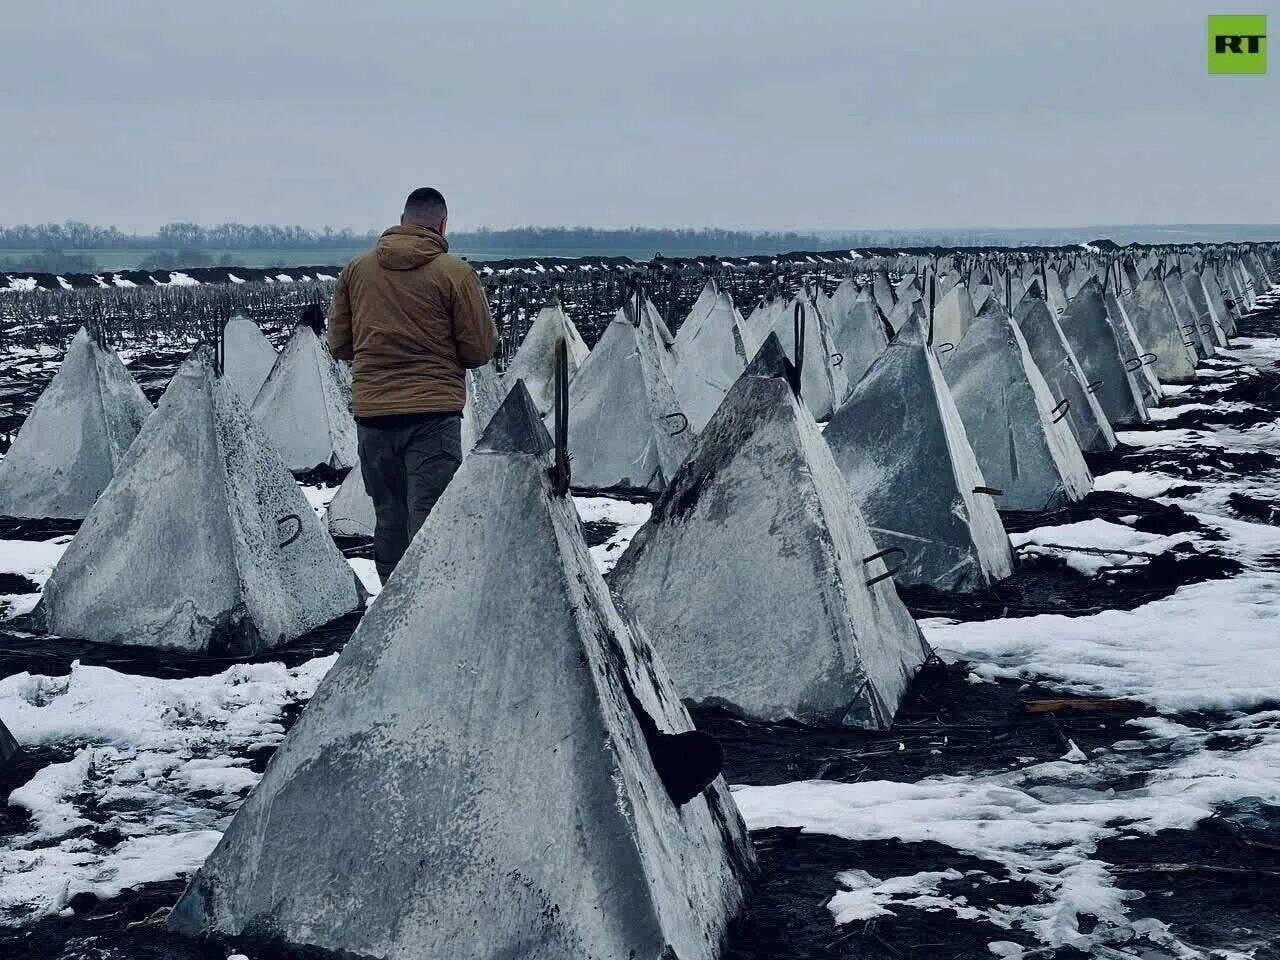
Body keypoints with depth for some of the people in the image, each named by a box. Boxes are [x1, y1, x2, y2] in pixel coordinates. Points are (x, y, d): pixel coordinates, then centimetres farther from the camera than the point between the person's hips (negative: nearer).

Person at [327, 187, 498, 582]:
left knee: (389, 521, 14)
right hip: (433, 414, -4)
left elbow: (339, 344, 11)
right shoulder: (456, 273, -6)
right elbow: (480, 349, -4)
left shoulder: (356, 269, 6)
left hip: (371, 412, 4)